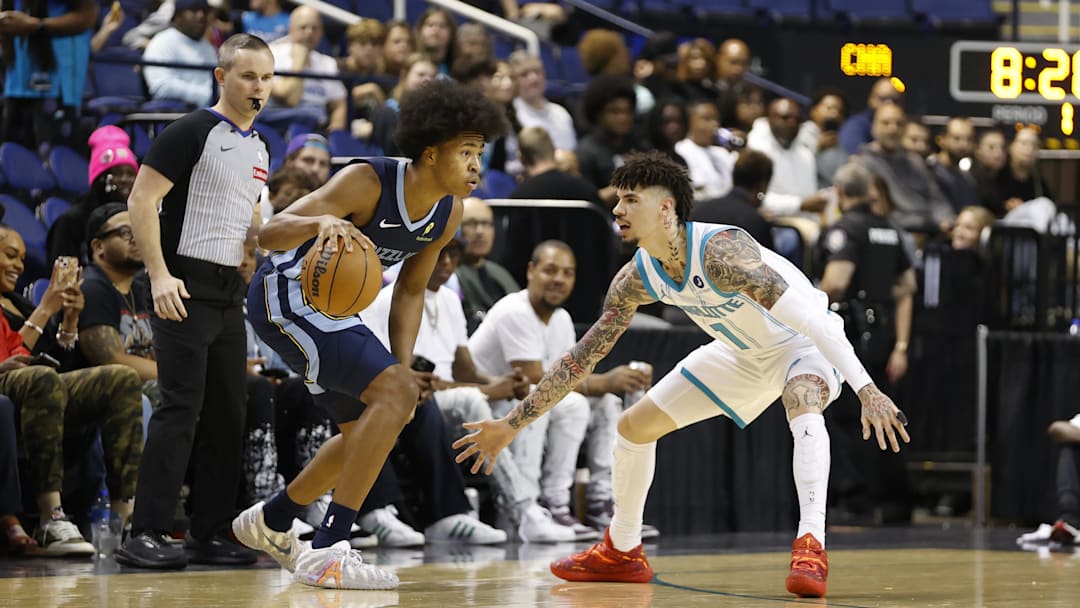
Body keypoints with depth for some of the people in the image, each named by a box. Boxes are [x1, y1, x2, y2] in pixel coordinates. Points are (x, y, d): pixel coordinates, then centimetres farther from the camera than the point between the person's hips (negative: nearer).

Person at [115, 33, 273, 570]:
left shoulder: (259, 148, 16)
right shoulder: (193, 133, -9)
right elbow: (141, 200, -14)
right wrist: (159, 274, -22)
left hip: (229, 294, 8)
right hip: (185, 291, -8)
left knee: (227, 415, 8)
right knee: (181, 408, -14)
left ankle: (209, 534, 14)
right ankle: (145, 536, -15)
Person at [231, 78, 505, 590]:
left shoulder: (448, 215, -4)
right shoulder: (367, 182, -28)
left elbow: (410, 290, 9)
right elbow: (269, 233, -33)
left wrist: (402, 365, -3)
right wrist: (321, 222, -54)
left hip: (331, 306, 9)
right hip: (285, 294, -9)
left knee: (367, 433, 18)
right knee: (395, 393, -24)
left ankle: (271, 522, 38)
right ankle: (327, 550, -24)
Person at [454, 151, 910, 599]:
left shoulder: (721, 251, -37)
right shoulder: (636, 279, -13)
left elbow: (811, 317, -41)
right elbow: (582, 358, -3)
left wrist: (867, 392, -48)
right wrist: (511, 425, -3)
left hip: (802, 343, -7)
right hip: (742, 354, 8)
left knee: (804, 406, -41)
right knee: (634, 424, 8)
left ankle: (811, 548, -41)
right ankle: (621, 553, 26)